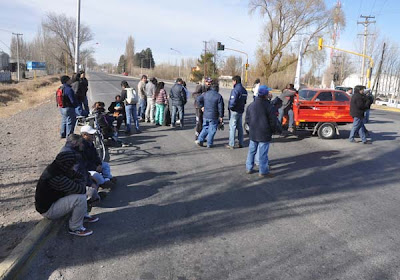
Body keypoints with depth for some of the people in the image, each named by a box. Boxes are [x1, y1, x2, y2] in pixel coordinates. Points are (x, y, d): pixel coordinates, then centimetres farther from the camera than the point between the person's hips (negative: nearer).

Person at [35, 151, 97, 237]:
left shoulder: (55, 168, -4)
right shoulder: (56, 178, -34)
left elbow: (80, 177, 7)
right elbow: (80, 189, -31)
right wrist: (77, 182, -11)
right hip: (48, 210, -10)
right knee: (80, 198, -28)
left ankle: (83, 216, 20)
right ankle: (75, 228, -10)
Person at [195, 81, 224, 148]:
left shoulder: (206, 94, 2)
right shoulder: (219, 96, -11)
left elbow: (198, 99, 4)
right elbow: (220, 107, -11)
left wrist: (202, 106, 13)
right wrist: (221, 116, -2)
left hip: (205, 115, 4)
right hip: (214, 117, -4)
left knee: (205, 128, 18)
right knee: (212, 130, 6)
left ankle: (200, 140, 10)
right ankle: (209, 144, 10)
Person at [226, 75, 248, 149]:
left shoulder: (235, 90, -19)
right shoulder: (244, 91, 8)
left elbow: (233, 102, -25)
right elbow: (245, 101, 12)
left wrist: (230, 107, -9)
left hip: (234, 111, -8)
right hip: (241, 111, 8)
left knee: (232, 127, -1)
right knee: (240, 127, 15)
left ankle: (231, 144, 2)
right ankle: (241, 143, 20)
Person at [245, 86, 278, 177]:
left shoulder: (251, 105, 4)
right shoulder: (268, 106, -12)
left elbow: (247, 119, 10)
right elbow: (273, 121, -9)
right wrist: (273, 130, 6)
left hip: (253, 133, 5)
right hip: (264, 134, -5)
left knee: (251, 151, 16)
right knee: (263, 153, 0)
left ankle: (249, 168, 24)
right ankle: (263, 172, 7)